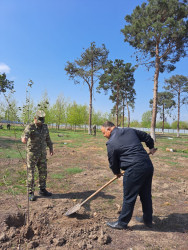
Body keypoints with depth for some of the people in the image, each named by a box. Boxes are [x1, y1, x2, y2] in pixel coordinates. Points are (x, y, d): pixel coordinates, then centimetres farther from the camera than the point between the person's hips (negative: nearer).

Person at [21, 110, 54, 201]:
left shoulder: (45, 127, 5)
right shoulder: (30, 127, -13)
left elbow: (47, 138, 16)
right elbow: (25, 133, -35)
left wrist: (51, 148, 13)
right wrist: (24, 138, -58)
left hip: (42, 153, 6)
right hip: (32, 153, -5)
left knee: (43, 172, 11)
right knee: (31, 173, 1)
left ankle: (42, 190, 26)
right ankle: (31, 193, 12)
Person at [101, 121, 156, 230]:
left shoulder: (111, 143, -6)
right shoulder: (130, 130, 10)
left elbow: (113, 162, 3)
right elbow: (147, 137, 19)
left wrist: (117, 172, 23)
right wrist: (151, 147, 36)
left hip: (134, 170, -8)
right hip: (148, 166, 8)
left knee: (129, 198, 7)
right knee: (146, 195, 21)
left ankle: (122, 223, 24)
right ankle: (148, 220, 39)